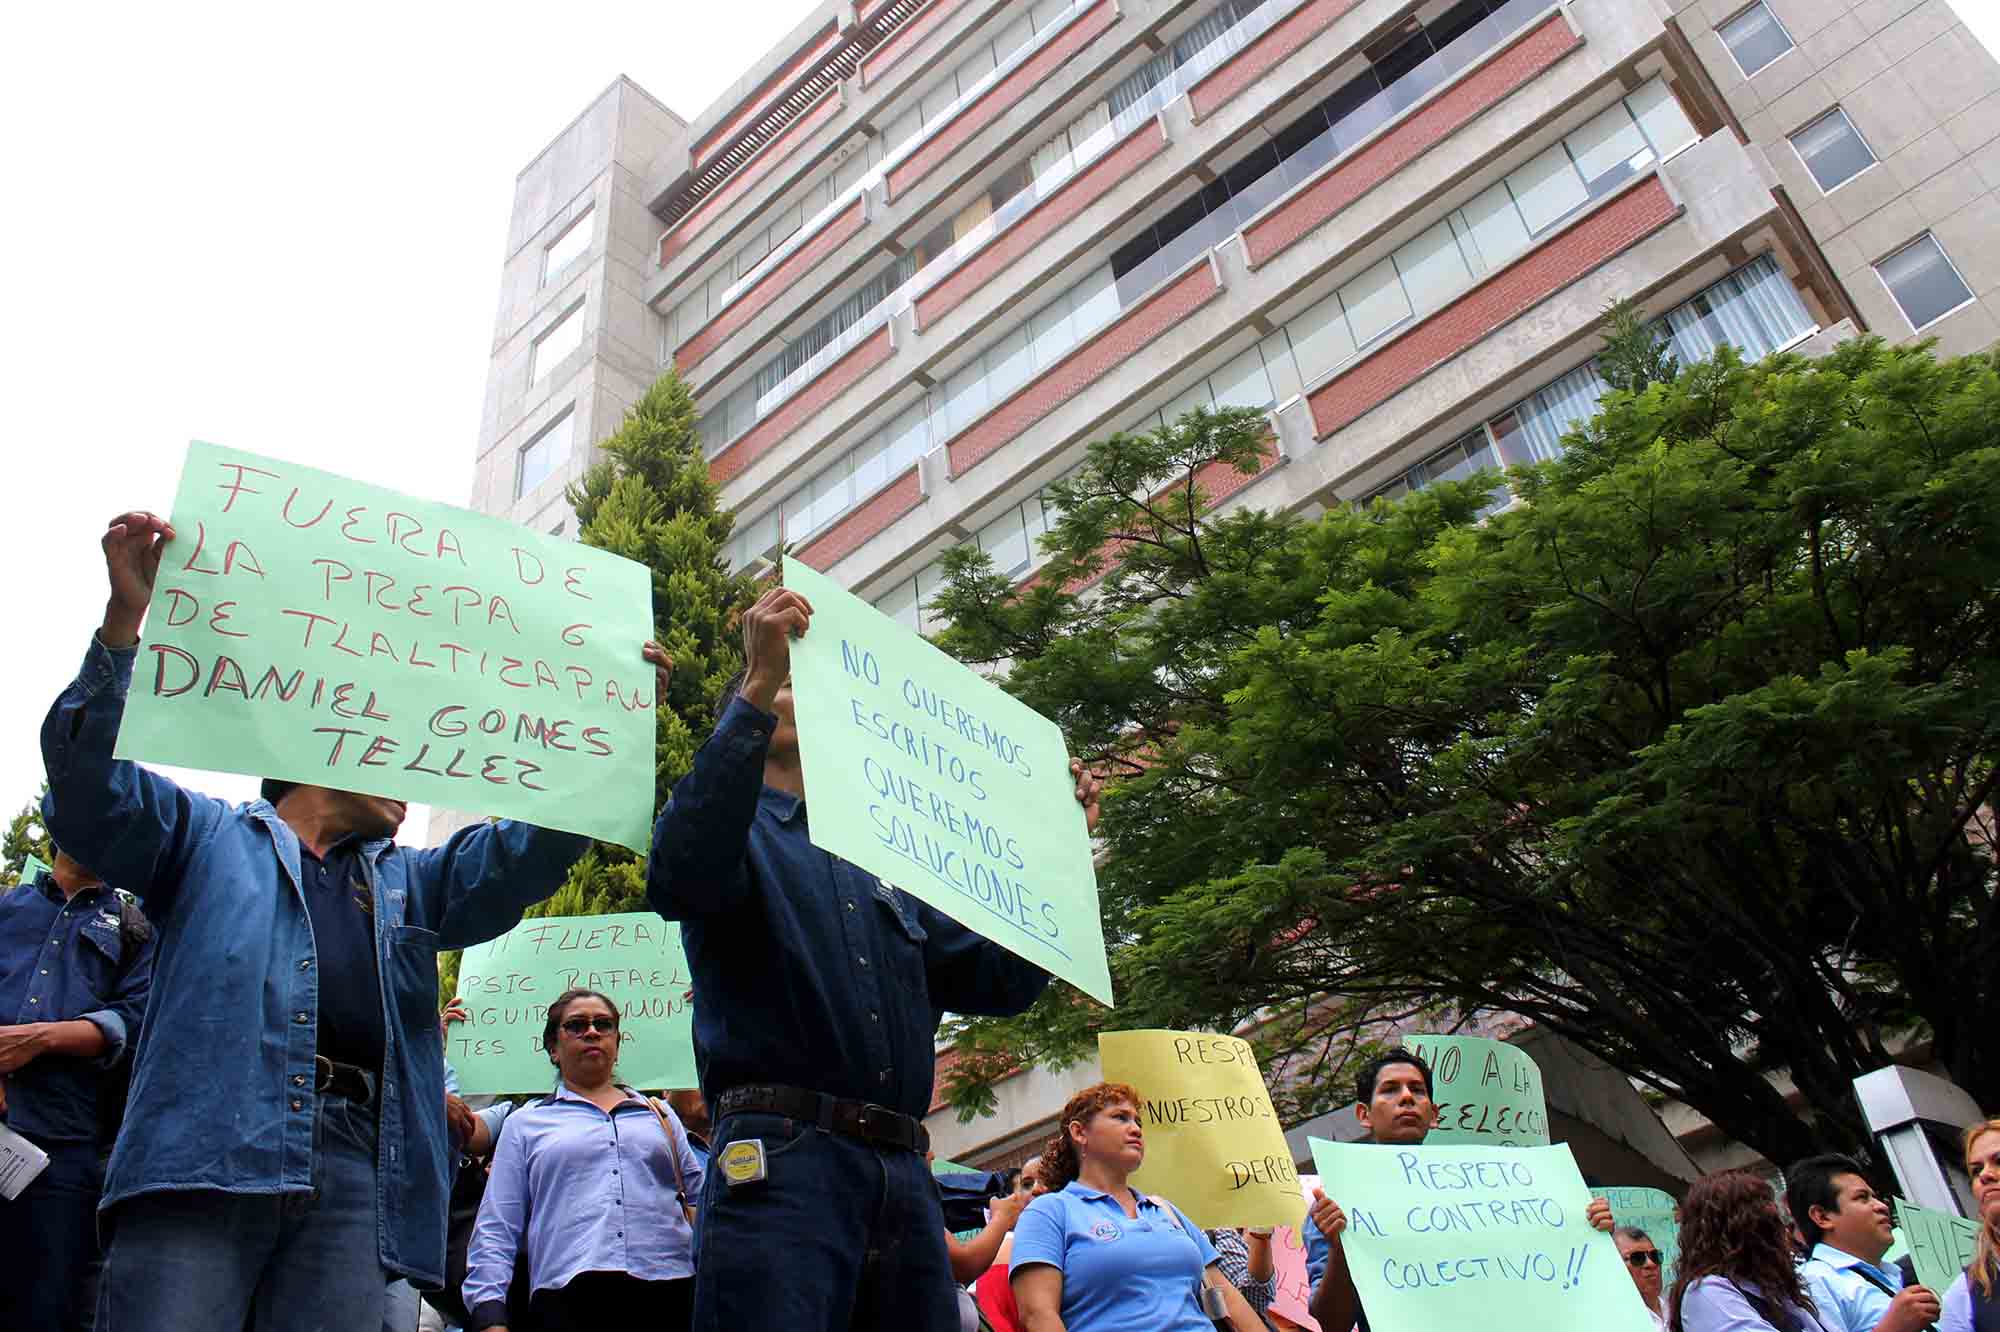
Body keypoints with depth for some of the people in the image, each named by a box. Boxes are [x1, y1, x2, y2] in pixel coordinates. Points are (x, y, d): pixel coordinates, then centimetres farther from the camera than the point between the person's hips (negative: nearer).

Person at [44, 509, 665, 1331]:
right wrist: (125, 619, -7)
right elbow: (92, 785, 5)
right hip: (203, 1151, -3)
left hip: (353, 1171, 3)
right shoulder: (208, 837, 21)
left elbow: (522, 848, 16)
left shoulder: (411, 884, 30)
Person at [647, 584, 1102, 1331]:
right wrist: (758, 687, -20)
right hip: (782, 1159, -6)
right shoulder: (736, 828, 9)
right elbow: (683, 877, -17)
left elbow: (999, 980, 23)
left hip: (904, 1177, 6)